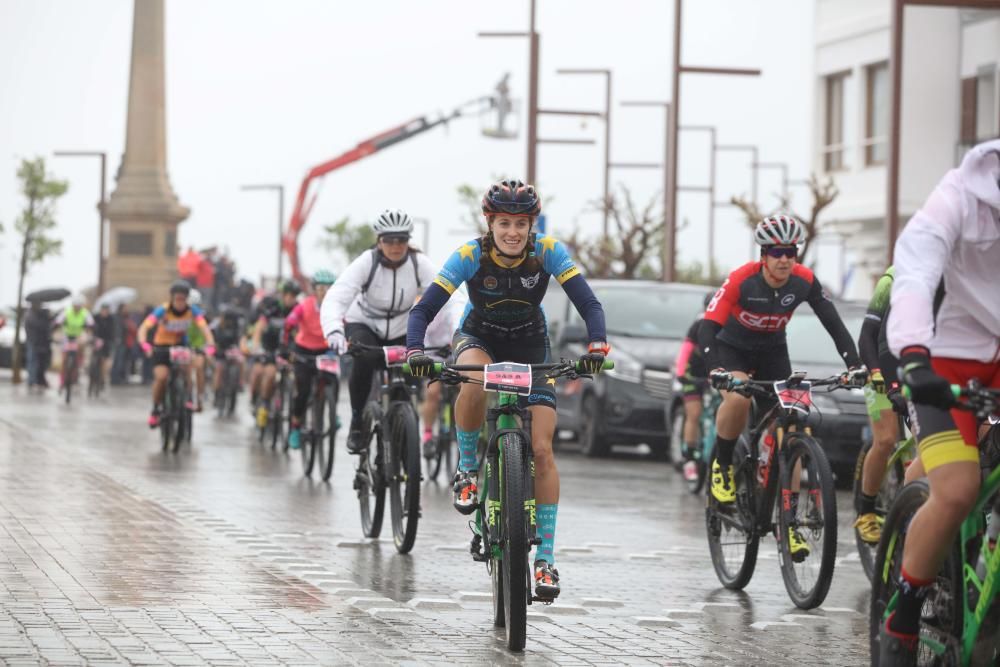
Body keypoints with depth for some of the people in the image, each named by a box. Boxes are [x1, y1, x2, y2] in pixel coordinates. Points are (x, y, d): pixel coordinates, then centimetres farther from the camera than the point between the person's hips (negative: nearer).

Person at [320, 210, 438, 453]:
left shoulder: (420, 264, -19)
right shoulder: (366, 262, -24)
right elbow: (335, 298, -34)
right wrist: (334, 331, -53)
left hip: (401, 332, 2)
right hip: (364, 324, -2)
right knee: (365, 358, -34)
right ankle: (356, 422, -19)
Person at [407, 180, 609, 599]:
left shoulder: (548, 253, -22)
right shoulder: (470, 256, -24)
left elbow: (589, 304, -26)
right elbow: (423, 310, -26)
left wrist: (597, 346, -45)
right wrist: (415, 352, -45)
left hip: (530, 346, 1)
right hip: (479, 337, -1)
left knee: (541, 450, -12)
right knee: (474, 381, -39)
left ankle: (545, 558, -5)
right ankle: (467, 469, -13)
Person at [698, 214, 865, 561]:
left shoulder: (804, 281, -20)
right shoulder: (742, 280, -29)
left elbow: (833, 323, -20)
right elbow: (708, 328, -33)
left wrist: (854, 363, -36)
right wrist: (716, 369, -50)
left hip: (772, 352, 3)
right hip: (733, 349, -3)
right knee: (739, 397, -36)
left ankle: (789, 521, -4)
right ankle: (722, 464, -8)